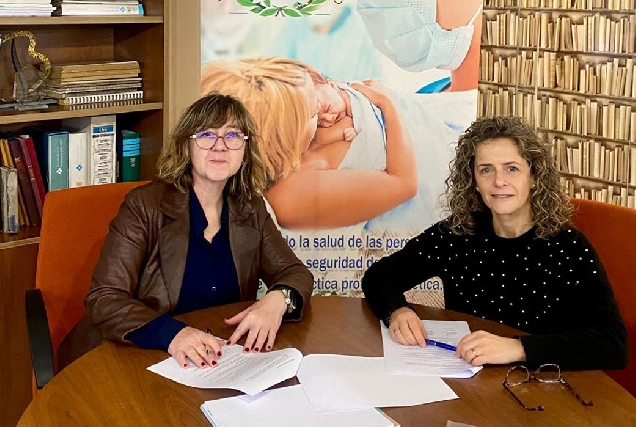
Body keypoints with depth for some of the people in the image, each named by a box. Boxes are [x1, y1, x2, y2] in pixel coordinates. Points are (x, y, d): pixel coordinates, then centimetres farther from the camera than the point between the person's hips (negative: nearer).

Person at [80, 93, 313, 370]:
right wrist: (170, 333, -32)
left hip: (230, 362, 4)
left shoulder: (250, 209, 9)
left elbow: (296, 273, 11)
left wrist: (277, 300, -15)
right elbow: (103, 299, -14)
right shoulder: (144, 206, -7)